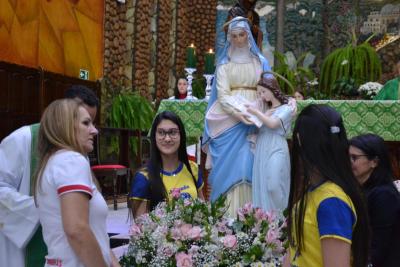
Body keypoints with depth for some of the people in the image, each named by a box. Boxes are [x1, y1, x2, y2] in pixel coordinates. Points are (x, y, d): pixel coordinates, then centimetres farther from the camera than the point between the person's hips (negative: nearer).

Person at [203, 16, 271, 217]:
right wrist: (238, 113, -20)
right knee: (232, 165, -5)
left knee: (249, 165, -2)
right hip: (229, 119, -1)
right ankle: (232, 215, -3)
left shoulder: (260, 61, 12)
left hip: (254, 119, 1)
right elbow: (222, 94, -3)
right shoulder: (224, 64, 7)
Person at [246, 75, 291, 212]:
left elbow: (272, 124, -15)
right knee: (261, 185, 2)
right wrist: (265, 114, -2)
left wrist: (256, 112, -7)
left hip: (276, 151, -6)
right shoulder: (265, 109, 19)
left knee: (274, 185, -11)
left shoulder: (286, 108, 1)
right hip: (261, 151, 6)